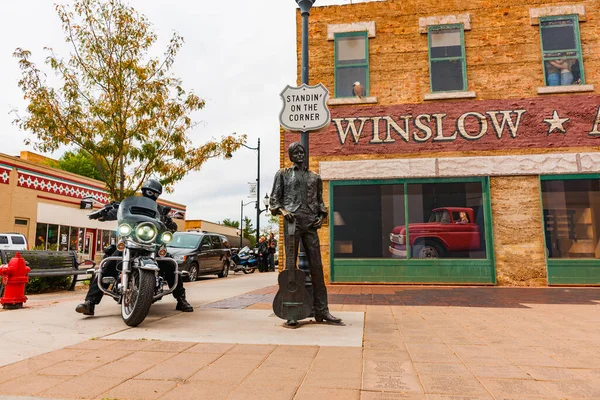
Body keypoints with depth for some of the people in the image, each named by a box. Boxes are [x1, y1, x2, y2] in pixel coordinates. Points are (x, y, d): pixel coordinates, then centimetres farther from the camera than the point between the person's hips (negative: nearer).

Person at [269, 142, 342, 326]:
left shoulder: (315, 177, 20)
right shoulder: (283, 174, 12)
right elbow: (274, 198, 9)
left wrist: (321, 215, 6)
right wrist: (282, 210, -10)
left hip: (311, 222, 3)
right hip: (292, 220, -3)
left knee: (317, 266, 0)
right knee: (291, 265, -5)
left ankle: (322, 310, 6)